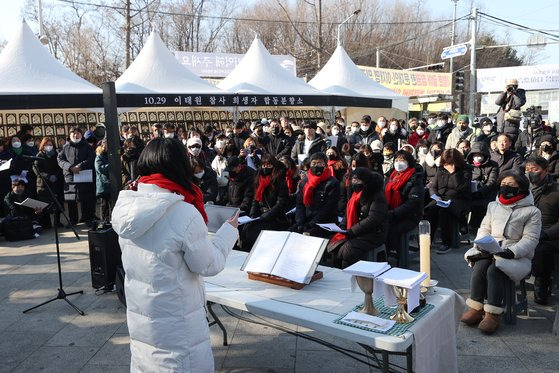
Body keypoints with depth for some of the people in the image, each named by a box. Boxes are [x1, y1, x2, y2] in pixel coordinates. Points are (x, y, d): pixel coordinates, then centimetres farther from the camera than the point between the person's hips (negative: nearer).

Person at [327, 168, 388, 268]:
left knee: (347, 251, -26)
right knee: (333, 246, -9)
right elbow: (349, 213, 20)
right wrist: (342, 227, 1)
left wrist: (352, 231, -23)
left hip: (374, 234, -8)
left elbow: (372, 219, -22)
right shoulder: (356, 193, 14)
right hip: (354, 233, 8)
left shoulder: (377, 196, -13)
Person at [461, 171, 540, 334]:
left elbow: (530, 239, -6)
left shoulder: (532, 211, 3)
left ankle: (493, 314, -25)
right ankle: (475, 308, -22)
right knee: (479, 267, -28)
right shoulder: (493, 206, 18)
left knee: (494, 270, -32)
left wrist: (512, 252, -21)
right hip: (489, 251, 4)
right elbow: (484, 229, 16)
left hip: (516, 255, -4)